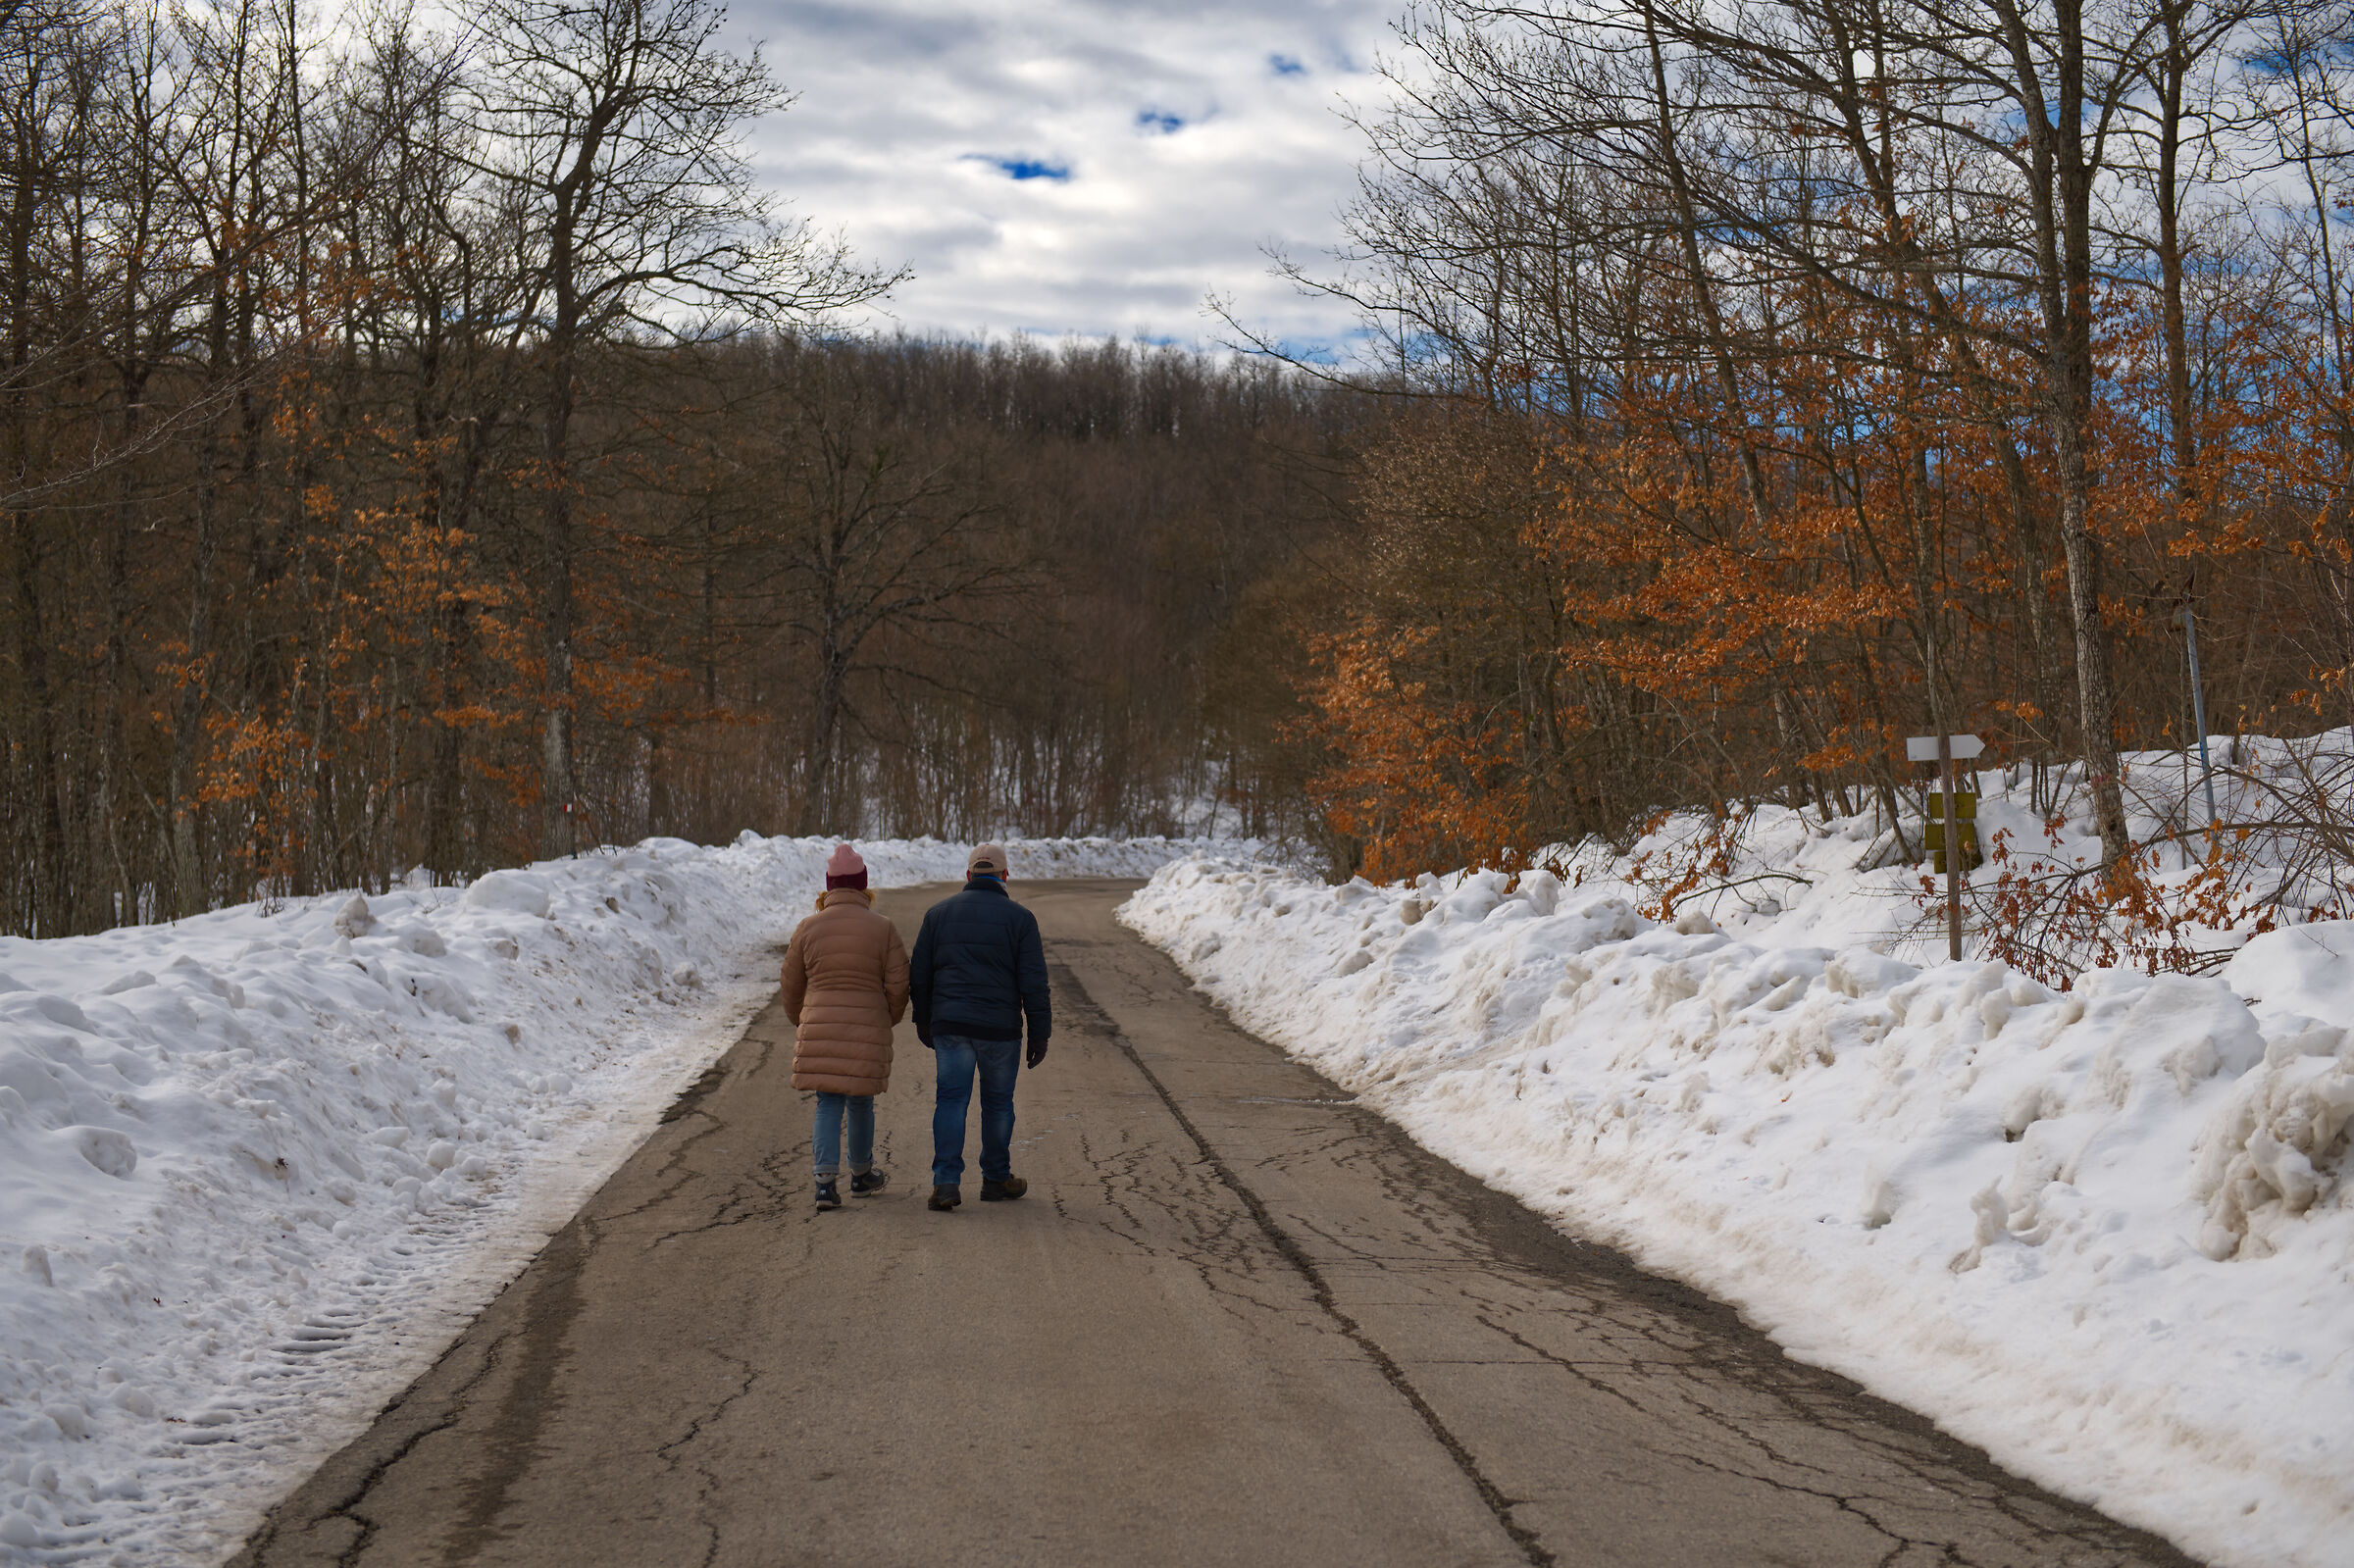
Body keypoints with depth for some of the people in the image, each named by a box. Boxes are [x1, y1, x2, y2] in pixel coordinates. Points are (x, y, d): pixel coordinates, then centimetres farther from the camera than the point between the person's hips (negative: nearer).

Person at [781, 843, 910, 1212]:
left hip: (819, 1028, 1)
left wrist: (800, 1022, 24)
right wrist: (889, 1019, 17)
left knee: (829, 1103, 5)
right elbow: (898, 985, -2)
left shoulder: (808, 929, -1)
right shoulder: (883, 929, -4)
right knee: (860, 1101, 14)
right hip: (868, 1029, -1)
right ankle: (861, 1175, 30)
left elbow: (792, 985, 7)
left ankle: (826, 1181, -9)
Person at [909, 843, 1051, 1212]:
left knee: (951, 1099, 3)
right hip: (1000, 1028, -1)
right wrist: (1040, 1035, -1)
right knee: (998, 1101, 13)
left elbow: (919, 974, 7)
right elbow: (1034, 983, -6)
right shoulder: (1019, 918, -3)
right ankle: (996, 1179, 24)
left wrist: (923, 1020, 19)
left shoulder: (939, 912, 4)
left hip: (949, 1025, 1)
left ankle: (946, 1181, -10)